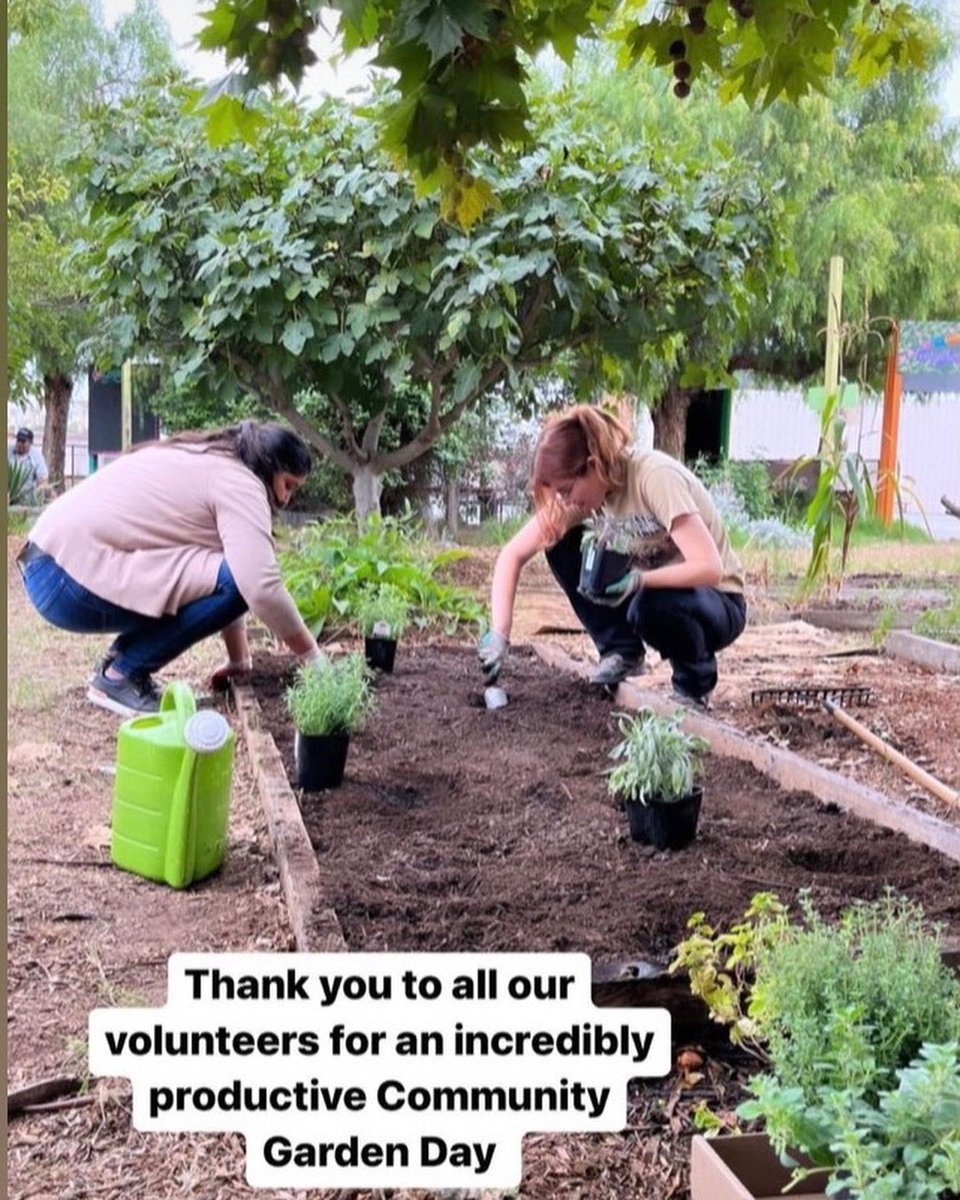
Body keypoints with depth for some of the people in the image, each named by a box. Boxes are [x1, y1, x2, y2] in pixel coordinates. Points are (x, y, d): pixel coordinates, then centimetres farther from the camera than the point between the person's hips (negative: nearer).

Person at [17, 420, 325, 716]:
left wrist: (239, 660, 22)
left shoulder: (205, 463, 21)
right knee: (231, 580, -15)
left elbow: (228, 556, 21)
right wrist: (313, 656, -8)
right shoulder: (237, 480, -9)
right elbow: (260, 586, -20)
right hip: (68, 580, -10)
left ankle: (120, 665, 14)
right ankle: (120, 676, -5)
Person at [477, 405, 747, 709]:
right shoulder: (581, 488, -10)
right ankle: (622, 653, 0)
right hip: (646, 587, 6)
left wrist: (640, 580, -46)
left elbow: (710, 568, -34)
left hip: (719, 603, -6)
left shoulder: (656, 477, -28)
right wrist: (499, 634, -22)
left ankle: (695, 685, -8)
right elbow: (512, 555, -11)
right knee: (562, 545, -12)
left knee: (653, 606, -39)